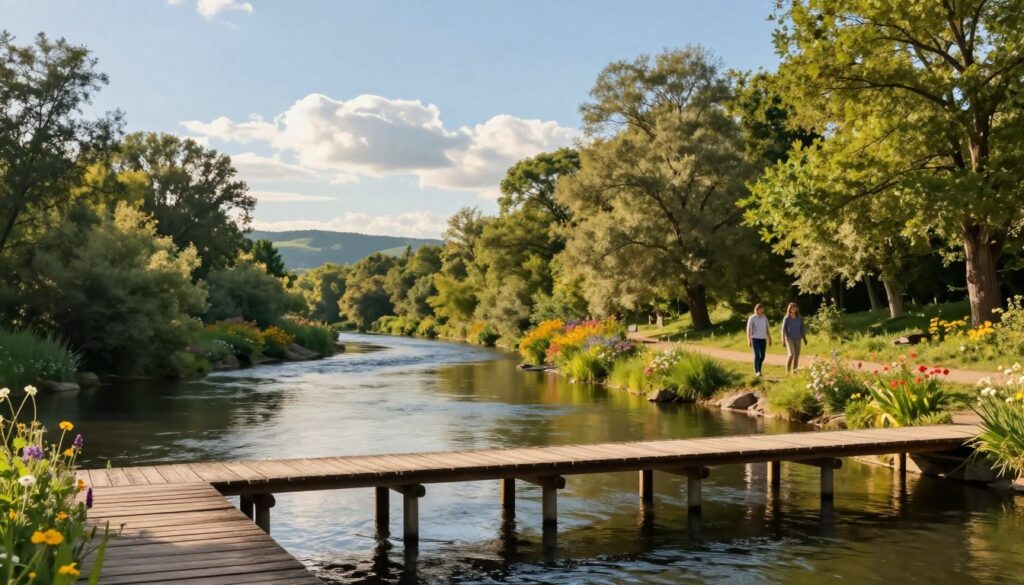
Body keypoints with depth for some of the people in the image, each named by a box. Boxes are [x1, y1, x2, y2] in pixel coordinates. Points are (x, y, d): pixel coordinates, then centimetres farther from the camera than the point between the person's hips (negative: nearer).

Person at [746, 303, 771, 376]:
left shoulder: (765, 318, 6)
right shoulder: (752, 318, -8)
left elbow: (767, 329, 12)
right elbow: (748, 330, -10)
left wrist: (769, 340, 11)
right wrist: (749, 340, -19)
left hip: (763, 339, 5)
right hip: (755, 339, -5)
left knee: (762, 356, 5)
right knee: (757, 355, -14)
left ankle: (758, 369, 24)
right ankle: (757, 371, -11)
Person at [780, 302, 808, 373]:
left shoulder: (800, 318, 0)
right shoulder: (786, 318, -9)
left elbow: (802, 328, 9)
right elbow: (783, 330, -7)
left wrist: (804, 338, 6)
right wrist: (783, 341, -10)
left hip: (797, 339, 4)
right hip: (789, 339, -4)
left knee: (797, 356, 2)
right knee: (791, 354, -20)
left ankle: (794, 371, 11)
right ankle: (788, 370, -5)